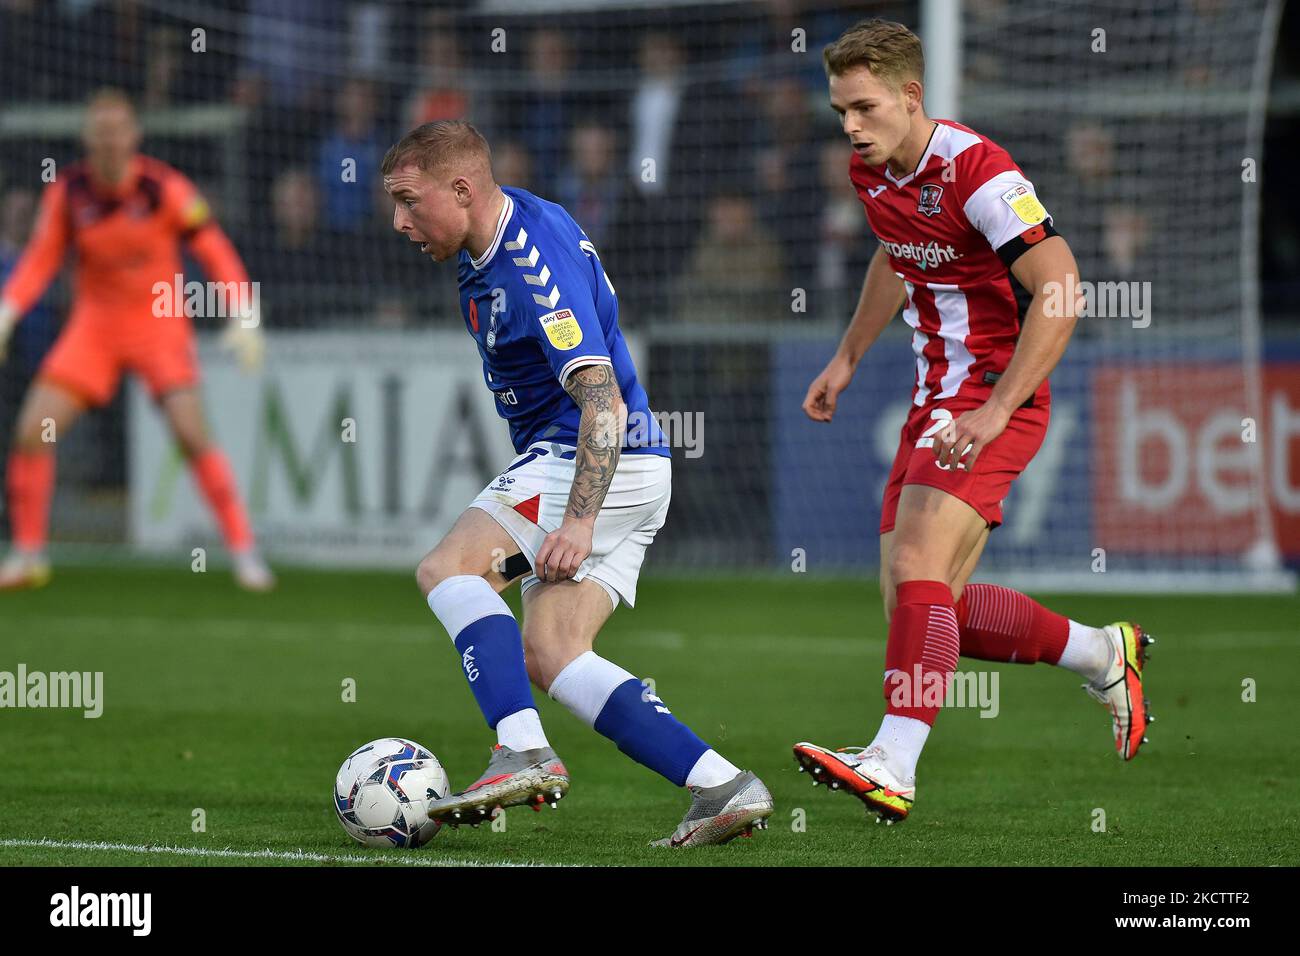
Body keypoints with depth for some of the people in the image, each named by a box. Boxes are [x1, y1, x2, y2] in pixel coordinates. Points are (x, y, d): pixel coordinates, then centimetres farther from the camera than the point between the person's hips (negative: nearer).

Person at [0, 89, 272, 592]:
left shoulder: (165, 187, -14)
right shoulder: (67, 191, -6)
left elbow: (215, 251, -8)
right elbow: (41, 258, 5)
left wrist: (245, 318, -15)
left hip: (160, 321, -3)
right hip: (94, 323, 3)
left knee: (191, 433, -20)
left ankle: (244, 550, -10)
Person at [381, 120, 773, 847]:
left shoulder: (536, 263, -21)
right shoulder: (497, 243, 10)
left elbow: (603, 404, -27)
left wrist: (578, 521, -32)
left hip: (598, 464, -10)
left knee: (449, 569, -17)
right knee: (548, 656, 1)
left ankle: (525, 754, -29)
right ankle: (723, 786, -6)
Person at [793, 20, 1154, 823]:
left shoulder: (976, 169, -19)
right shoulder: (872, 173, 7)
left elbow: (1060, 291, -24)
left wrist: (995, 411, -28)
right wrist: (848, 358, 26)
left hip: (997, 398, -9)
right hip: (935, 399, 9)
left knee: (918, 570, -24)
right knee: (926, 606, 7)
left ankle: (893, 765, -31)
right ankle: (1104, 654, 26)